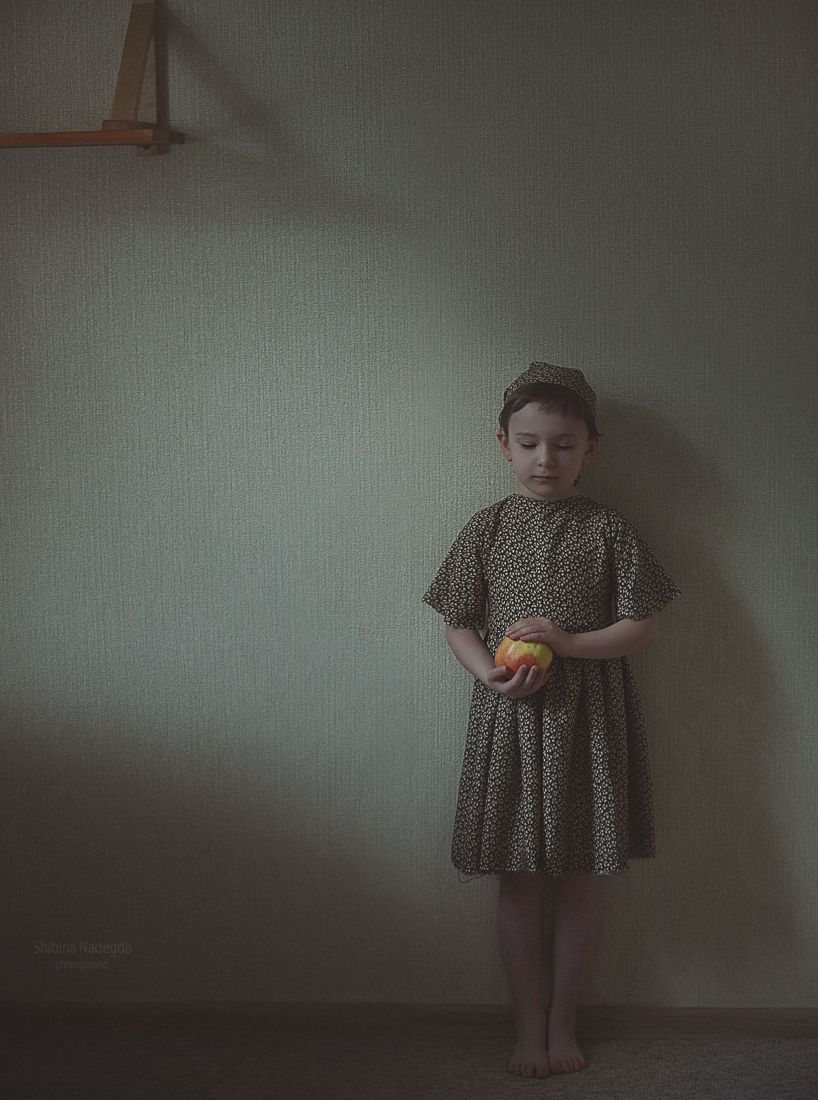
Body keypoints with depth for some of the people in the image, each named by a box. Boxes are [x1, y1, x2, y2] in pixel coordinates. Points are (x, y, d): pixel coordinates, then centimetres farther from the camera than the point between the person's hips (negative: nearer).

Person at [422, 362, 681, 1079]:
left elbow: (642, 629, -3)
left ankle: (563, 1022, 26)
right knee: (516, 880, 7)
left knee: (577, 878, 9)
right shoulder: (488, 528, 1)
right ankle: (528, 1023, 22)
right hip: (509, 711, 1)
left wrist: (566, 641, -17)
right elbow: (459, 626, 4)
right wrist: (490, 672, -15)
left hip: (589, 716, 0)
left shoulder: (609, 530, -2)